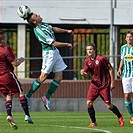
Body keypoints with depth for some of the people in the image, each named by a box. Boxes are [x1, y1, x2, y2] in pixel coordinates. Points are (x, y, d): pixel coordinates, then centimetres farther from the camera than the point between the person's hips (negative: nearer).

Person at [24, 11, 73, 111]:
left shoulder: (43, 24, 6)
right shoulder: (39, 31, -22)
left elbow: (54, 29, 25)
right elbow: (54, 43, -21)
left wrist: (66, 31, 23)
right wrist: (67, 44, -11)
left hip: (55, 52, 9)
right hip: (49, 53, -9)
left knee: (59, 77, 5)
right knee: (44, 76, -6)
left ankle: (47, 97, 12)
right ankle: (28, 96, 2)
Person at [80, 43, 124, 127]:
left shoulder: (102, 58, -13)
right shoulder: (87, 61, 2)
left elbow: (111, 69, -7)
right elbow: (87, 75, 7)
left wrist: (112, 82, -8)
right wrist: (83, 73, -17)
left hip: (105, 85, -5)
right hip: (94, 84, 5)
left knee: (108, 106, -2)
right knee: (89, 103, -10)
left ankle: (120, 116, 25)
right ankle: (94, 122, 2)